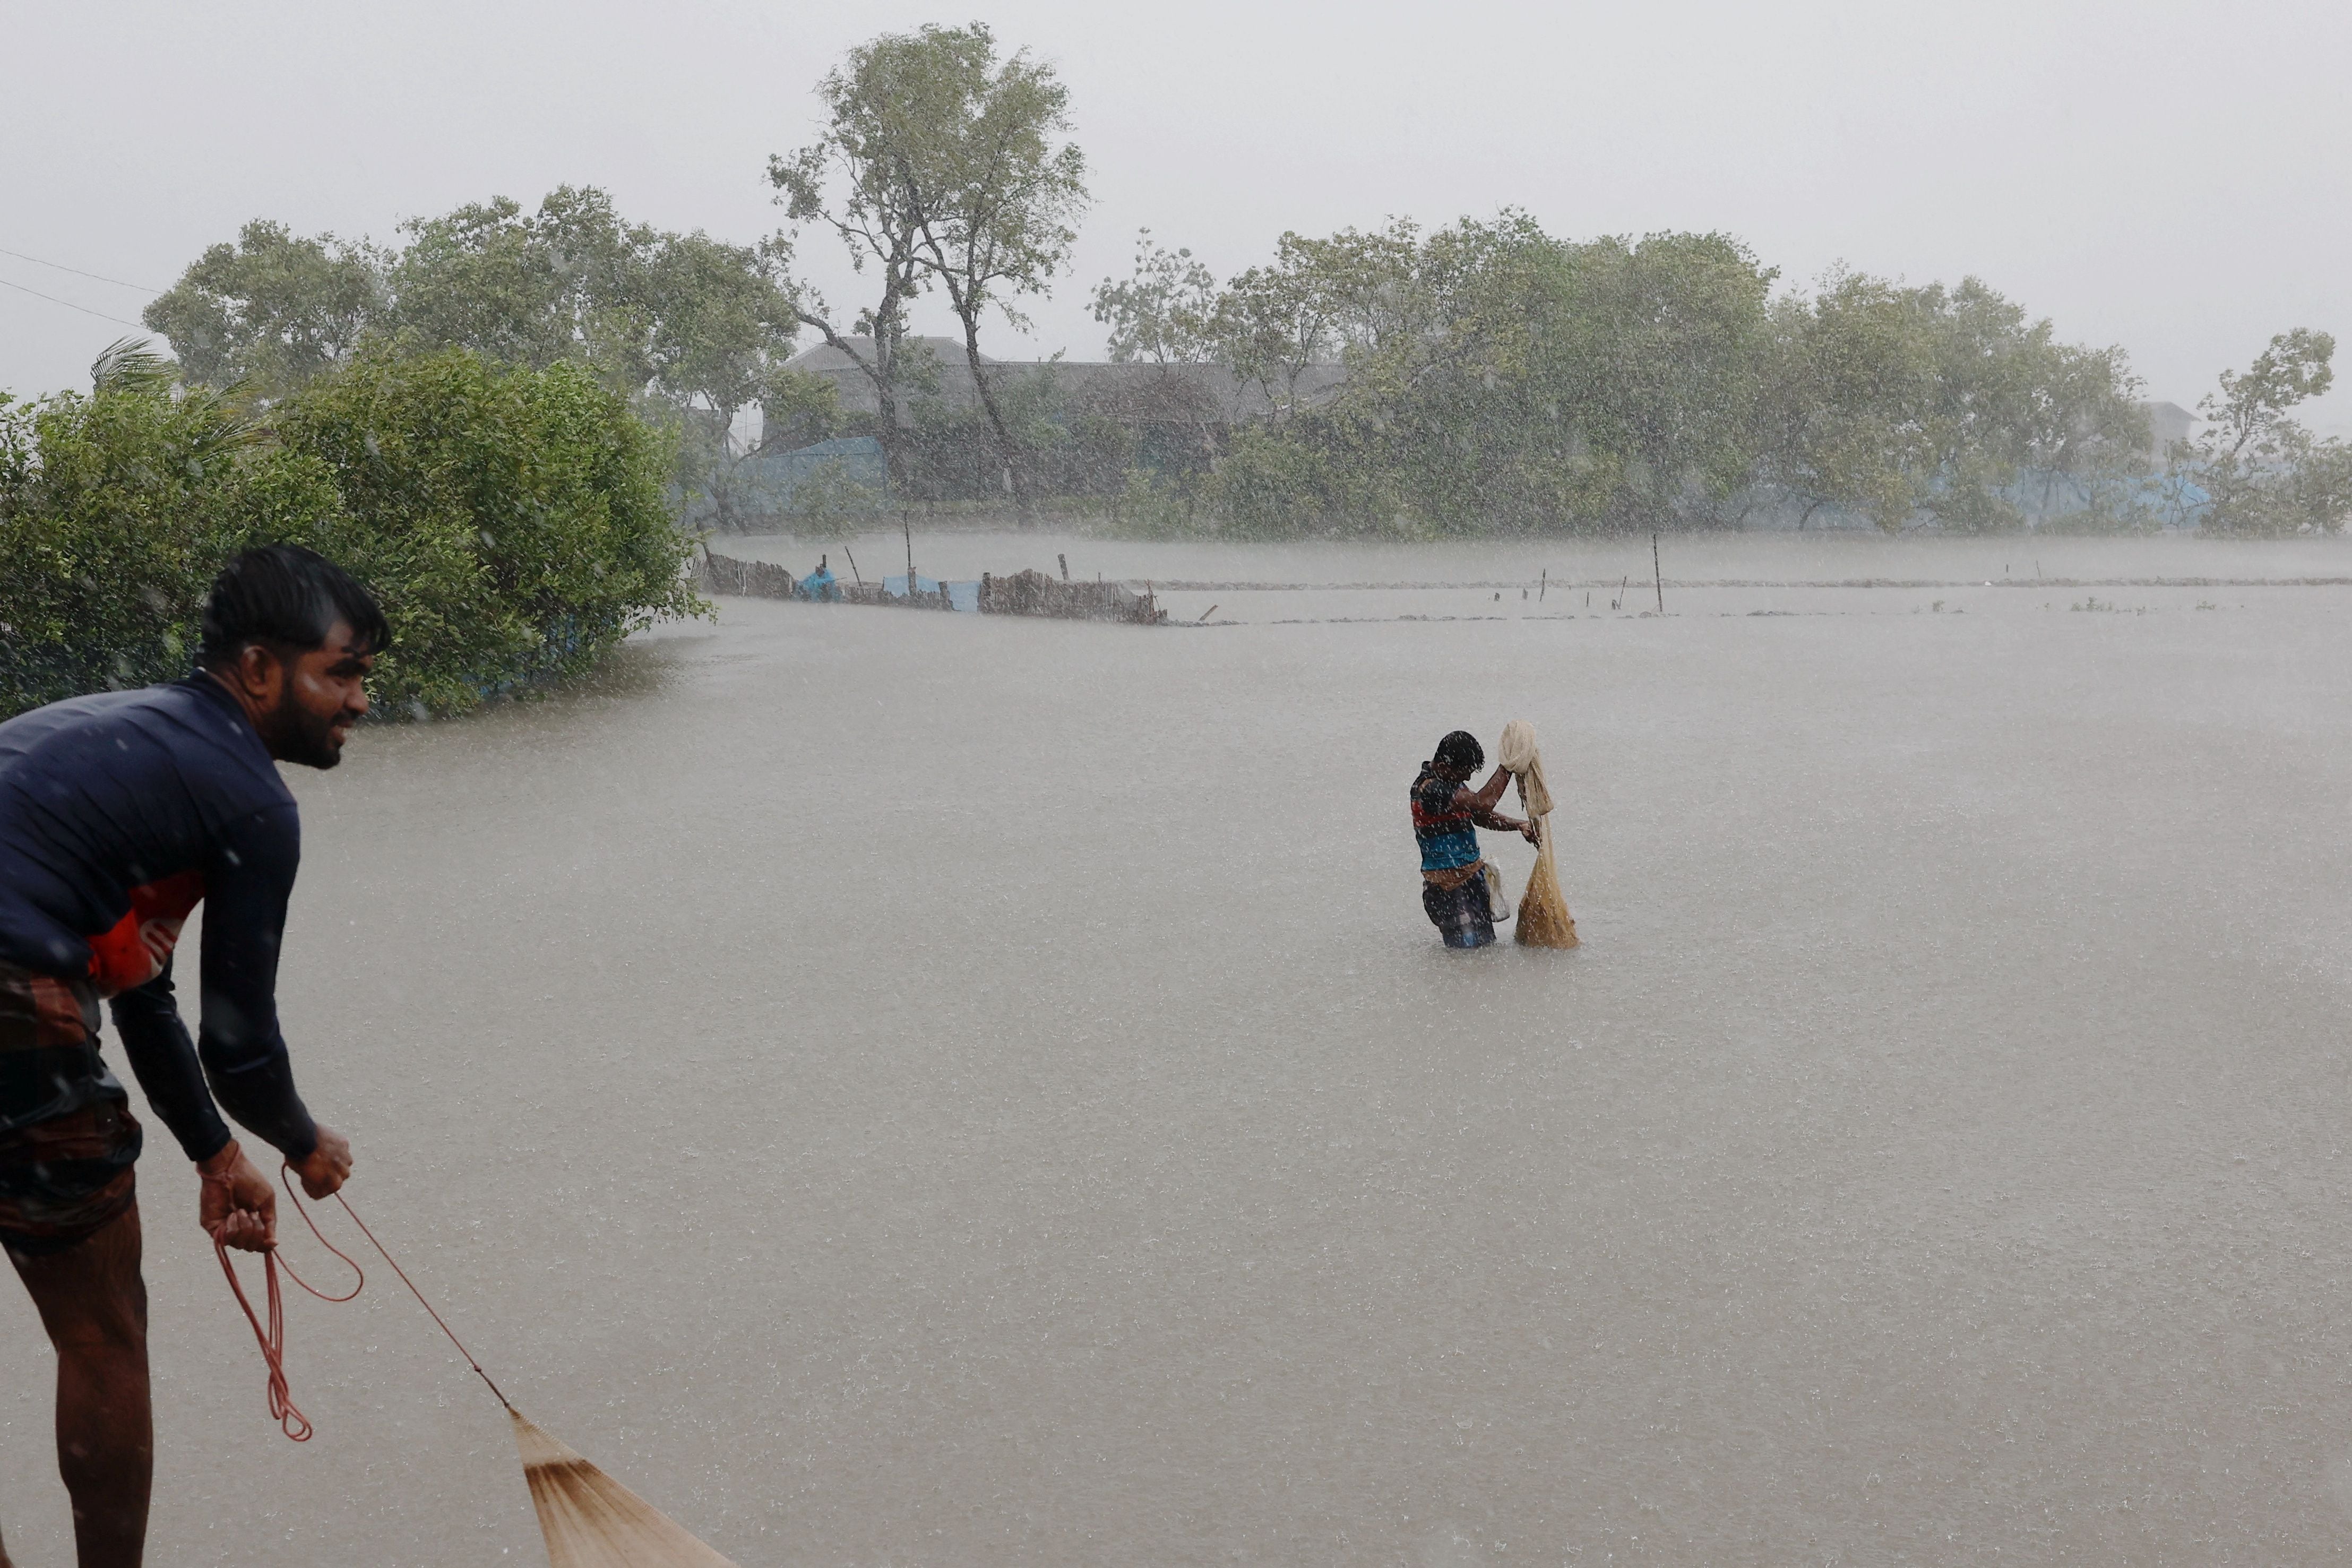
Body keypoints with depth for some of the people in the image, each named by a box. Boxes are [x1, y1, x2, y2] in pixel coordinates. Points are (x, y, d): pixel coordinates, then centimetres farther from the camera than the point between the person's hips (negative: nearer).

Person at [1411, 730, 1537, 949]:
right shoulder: (1428, 789, -23)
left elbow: (1480, 816, 17)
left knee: (1487, 944, 14)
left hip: (1472, 876, 10)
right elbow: (1483, 803, -30)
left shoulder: (1452, 781, 10)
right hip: (1450, 887, -10)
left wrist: (1518, 826, 1)